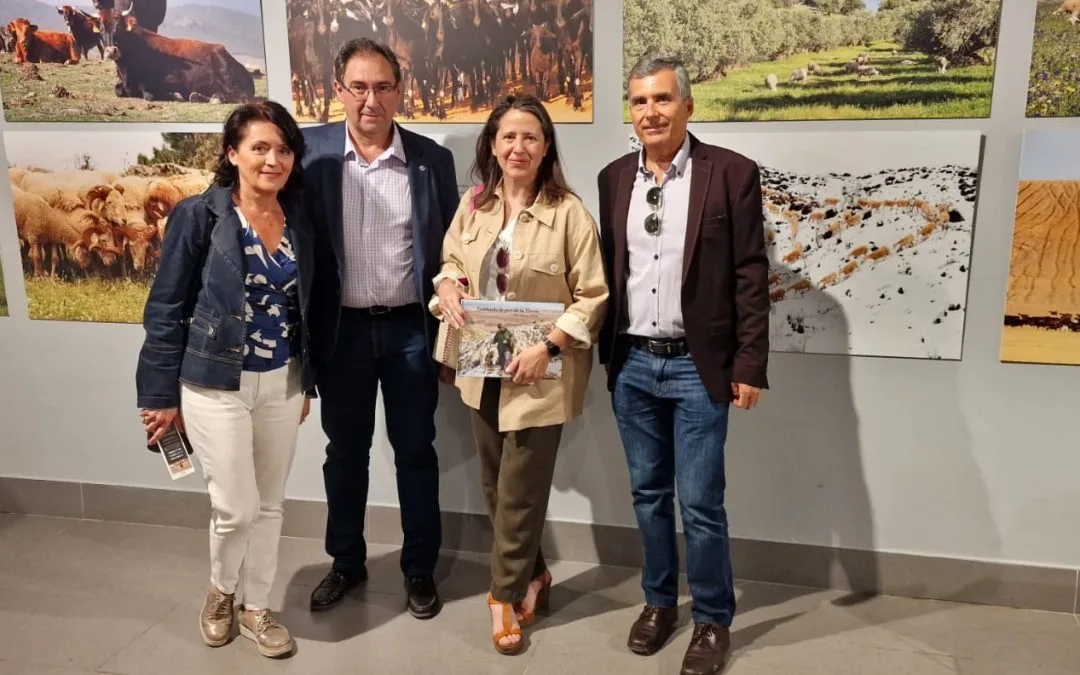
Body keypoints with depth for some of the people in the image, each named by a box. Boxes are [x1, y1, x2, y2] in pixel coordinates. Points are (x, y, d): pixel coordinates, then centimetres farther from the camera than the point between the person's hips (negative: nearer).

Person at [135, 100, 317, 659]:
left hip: (281, 383, 5)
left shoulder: (299, 220, 3)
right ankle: (221, 591, 31)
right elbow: (166, 307, -7)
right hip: (215, 384, -4)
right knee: (237, 507, -1)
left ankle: (255, 607, 32)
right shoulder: (198, 215, -10)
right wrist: (161, 394, -7)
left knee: (269, 505, 13)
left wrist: (306, 382, 13)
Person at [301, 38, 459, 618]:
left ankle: (420, 568, 27)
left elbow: (450, 250, 2)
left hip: (410, 328, 0)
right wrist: (300, 329, -6)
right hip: (341, 329, 1)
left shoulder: (432, 159, -2)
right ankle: (346, 562, 34)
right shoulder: (309, 151, -3)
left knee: (415, 451, 10)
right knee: (345, 450, 15)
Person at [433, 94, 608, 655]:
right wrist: (447, 286, -6)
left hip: (538, 372, -6)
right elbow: (451, 260, 17)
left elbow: (593, 295, -13)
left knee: (520, 492, 4)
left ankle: (507, 594, 25)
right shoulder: (473, 205, 3)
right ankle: (531, 573, 39)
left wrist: (548, 347, -21)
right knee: (494, 485, 17)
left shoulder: (568, 212, -14)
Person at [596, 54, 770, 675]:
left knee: (700, 503, 1)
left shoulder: (732, 173, -6)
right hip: (632, 365, 4)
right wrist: (608, 352, 10)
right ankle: (659, 600, 33)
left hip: (698, 367, -4)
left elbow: (751, 275, -7)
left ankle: (714, 620, 22)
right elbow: (609, 269, 11)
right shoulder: (615, 178, 7)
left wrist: (750, 364, -10)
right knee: (648, 493, 15)